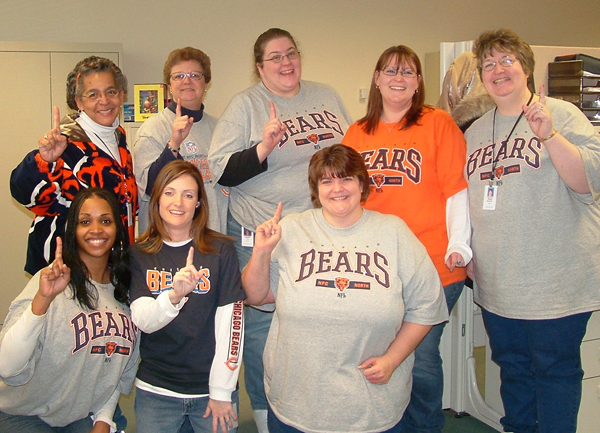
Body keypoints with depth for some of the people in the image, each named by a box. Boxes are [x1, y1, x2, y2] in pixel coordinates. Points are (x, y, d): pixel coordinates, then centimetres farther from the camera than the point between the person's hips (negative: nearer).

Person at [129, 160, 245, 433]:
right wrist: (174, 296, -31)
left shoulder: (221, 250, -7)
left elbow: (231, 322, -8)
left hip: (210, 389, -1)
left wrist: (221, 392, -9)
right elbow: (143, 321, -11)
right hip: (155, 390, 1)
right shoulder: (139, 254, -2)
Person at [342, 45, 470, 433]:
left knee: (421, 359, 0)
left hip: (433, 266, -4)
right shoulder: (357, 134, 12)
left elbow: (458, 189, -5)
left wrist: (458, 245, -12)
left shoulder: (438, 123, -1)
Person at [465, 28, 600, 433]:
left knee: (555, 369, 4)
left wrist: (548, 135, -28)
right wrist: (464, 250, 14)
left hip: (555, 279, -5)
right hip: (497, 282, 6)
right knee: (512, 366, 17)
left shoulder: (561, 114, -5)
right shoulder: (475, 132, 12)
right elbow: (465, 198, 22)